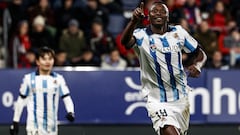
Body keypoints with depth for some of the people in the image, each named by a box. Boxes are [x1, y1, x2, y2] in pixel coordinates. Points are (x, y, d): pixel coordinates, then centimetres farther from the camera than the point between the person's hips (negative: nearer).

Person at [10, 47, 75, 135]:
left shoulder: (58, 79, 3)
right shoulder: (29, 79, 0)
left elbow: (66, 98, 1)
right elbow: (21, 101, 7)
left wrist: (70, 112, -19)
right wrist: (15, 122, 8)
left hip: (51, 126, 3)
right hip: (34, 126, -3)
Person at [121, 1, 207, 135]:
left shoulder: (178, 32, 3)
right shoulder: (142, 36, -9)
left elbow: (199, 53, 15)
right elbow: (125, 42, -32)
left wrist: (196, 66, -7)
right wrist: (134, 21, -50)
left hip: (181, 99, 5)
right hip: (157, 102, -5)